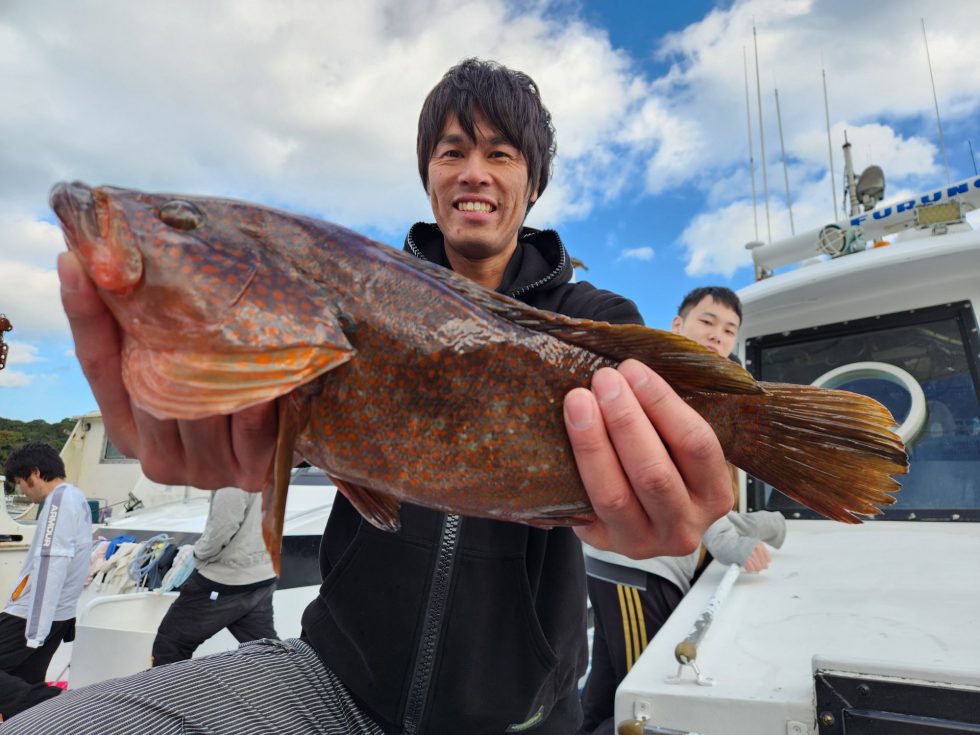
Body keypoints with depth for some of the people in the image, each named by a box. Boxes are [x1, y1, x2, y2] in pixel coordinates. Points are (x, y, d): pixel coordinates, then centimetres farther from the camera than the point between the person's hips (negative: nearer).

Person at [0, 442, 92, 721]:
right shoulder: (76, 498, 14)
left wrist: (34, 632, -21)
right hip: (55, 616, 9)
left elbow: (50, 565, -21)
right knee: (23, 686, 14)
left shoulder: (60, 499, -16)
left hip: (32, 616, -9)